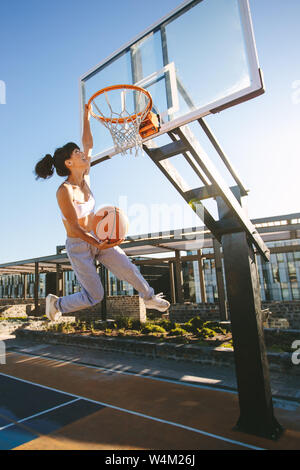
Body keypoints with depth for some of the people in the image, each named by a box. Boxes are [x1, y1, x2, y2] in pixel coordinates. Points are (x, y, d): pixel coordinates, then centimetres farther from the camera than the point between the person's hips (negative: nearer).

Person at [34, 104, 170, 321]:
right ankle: (56, 304, 25)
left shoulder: (85, 178, -2)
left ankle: (150, 298, 26)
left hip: (98, 239, 6)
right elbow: (75, 226, -24)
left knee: (129, 269, 0)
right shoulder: (64, 191, -22)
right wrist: (98, 245, -35)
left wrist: (87, 118, 8)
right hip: (79, 247, -6)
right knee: (94, 297, 1)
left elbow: (89, 145, 9)